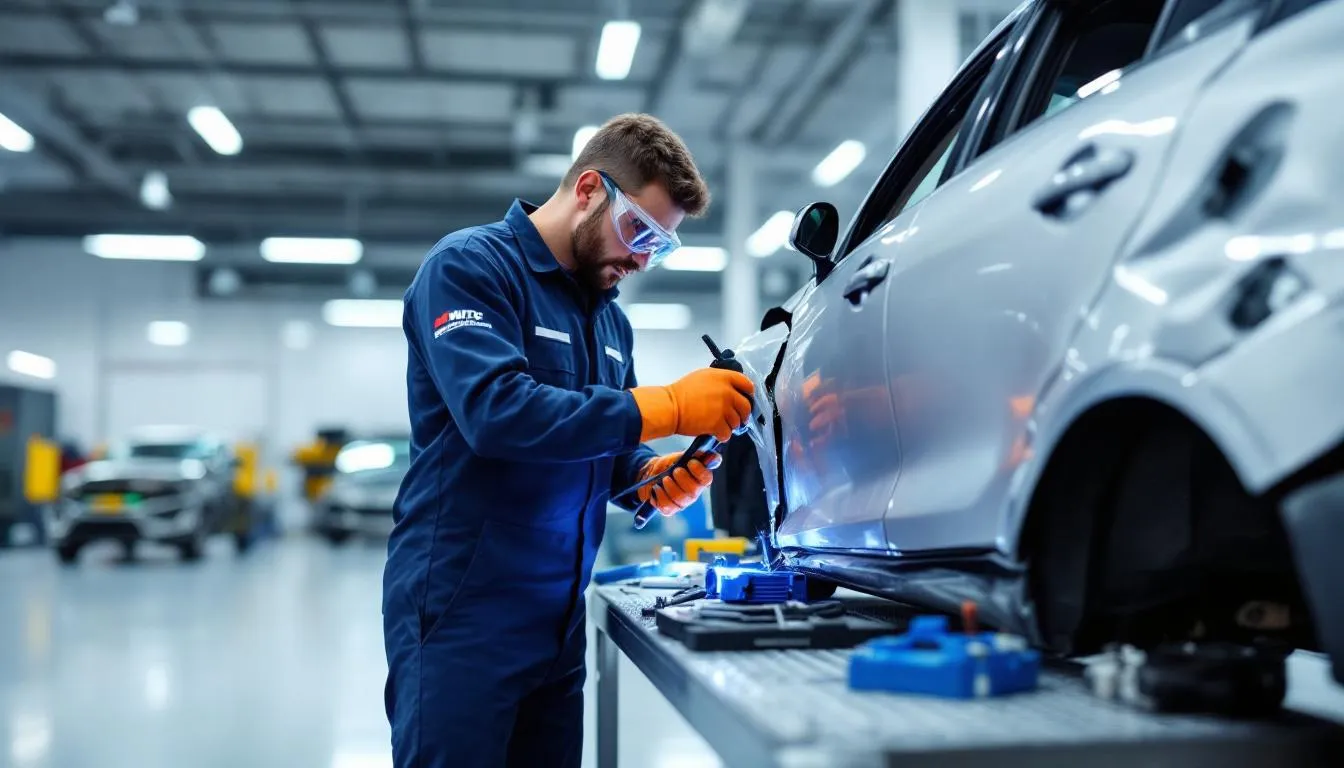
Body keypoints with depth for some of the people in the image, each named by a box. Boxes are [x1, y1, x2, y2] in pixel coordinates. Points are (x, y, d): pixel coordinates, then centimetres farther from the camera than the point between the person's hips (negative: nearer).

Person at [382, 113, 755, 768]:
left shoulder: (611, 319, 15)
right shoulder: (470, 266, -9)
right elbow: (495, 411, -25)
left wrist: (651, 475, -2)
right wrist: (668, 406, -25)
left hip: (559, 615, 7)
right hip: (463, 609, -7)